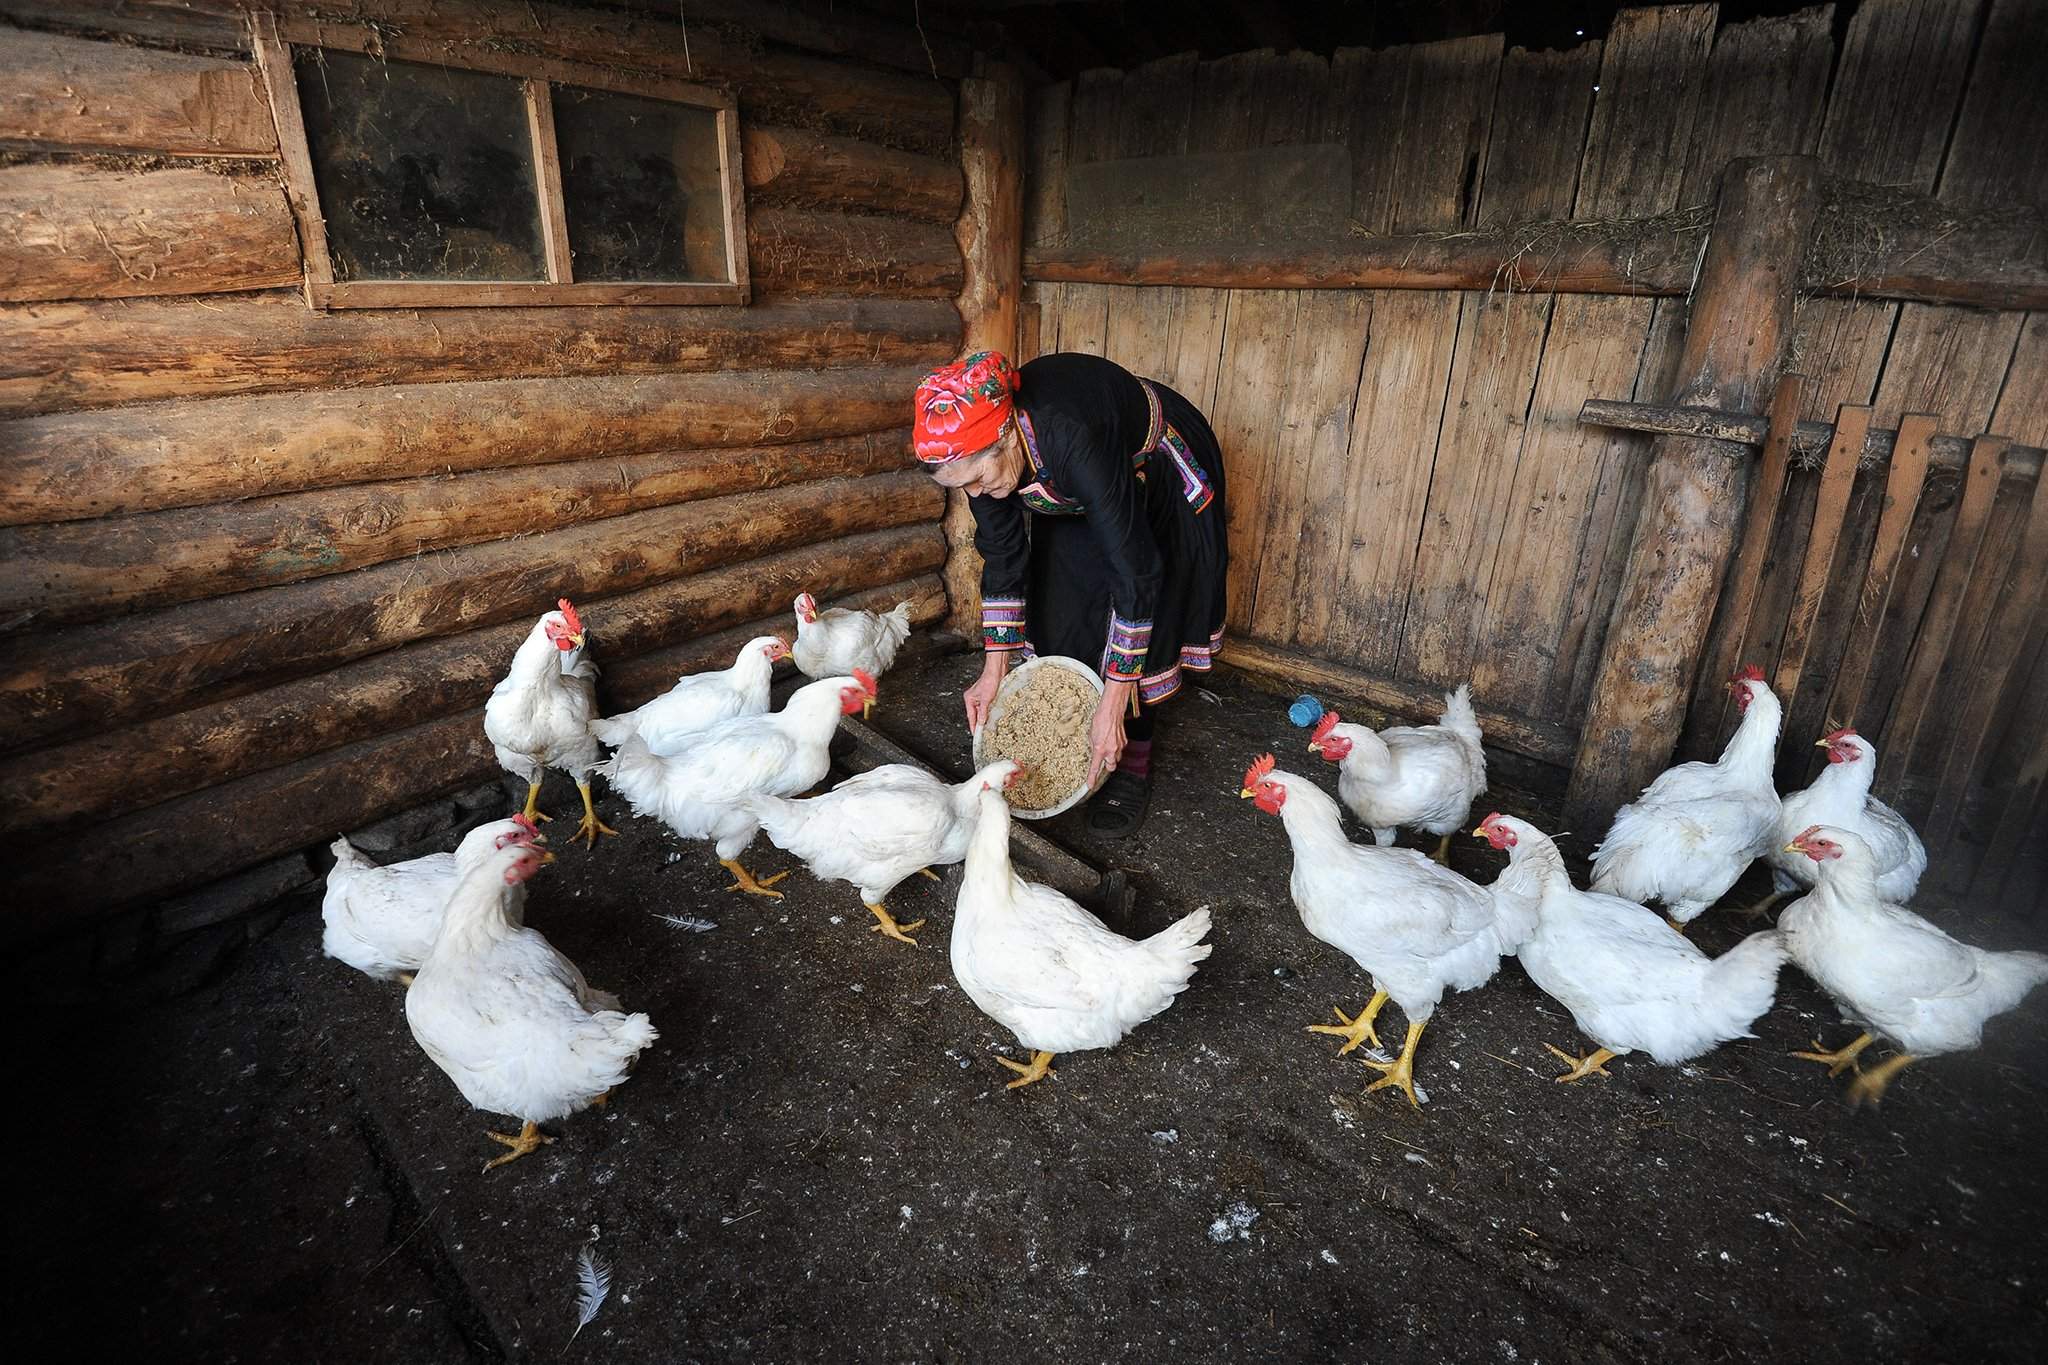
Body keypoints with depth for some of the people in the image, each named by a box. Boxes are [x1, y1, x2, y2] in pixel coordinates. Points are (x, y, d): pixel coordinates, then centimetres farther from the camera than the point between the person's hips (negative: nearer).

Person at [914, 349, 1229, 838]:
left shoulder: (1075, 440, -44)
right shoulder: (980, 448, -24)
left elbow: (1135, 571, -40)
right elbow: (1003, 559, -11)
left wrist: (1112, 705, -37)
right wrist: (994, 671, -12)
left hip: (1160, 481, -6)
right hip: (1075, 493, 6)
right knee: (1059, 615, 2)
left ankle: (1132, 764, 5)